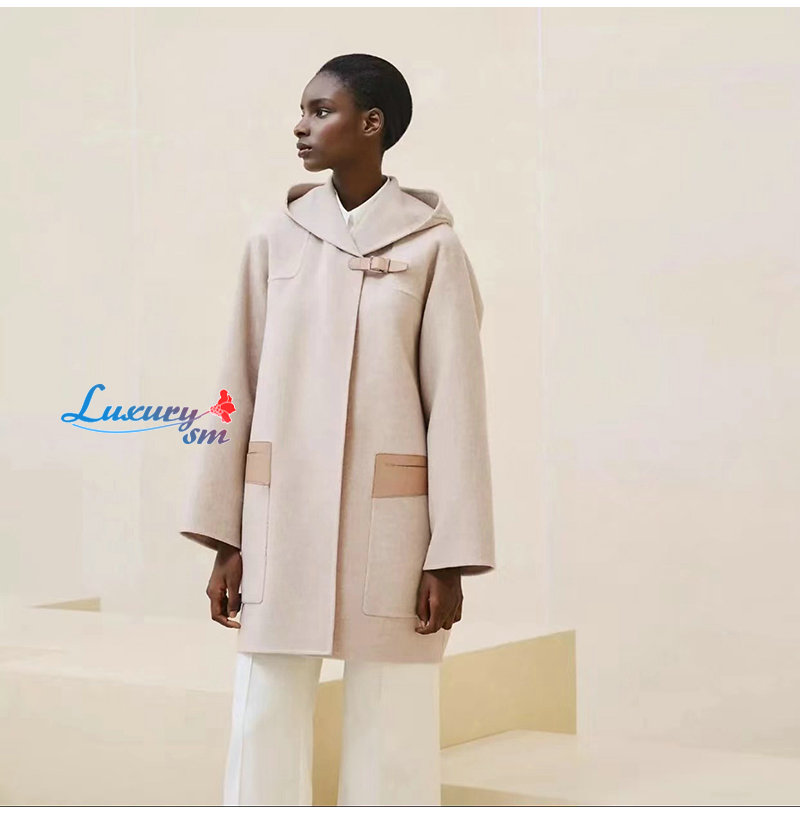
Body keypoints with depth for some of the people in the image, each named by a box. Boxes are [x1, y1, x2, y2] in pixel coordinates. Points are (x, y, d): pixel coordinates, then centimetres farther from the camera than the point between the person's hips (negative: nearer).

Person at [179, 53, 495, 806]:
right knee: (262, 727, 5)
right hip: (282, 514, 3)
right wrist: (225, 537, 3)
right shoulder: (276, 239, 5)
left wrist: (449, 555, -8)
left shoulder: (431, 246, -3)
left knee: (391, 735, 4)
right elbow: (239, 387, 6)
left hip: (388, 518, -2)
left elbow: (454, 402, -4)